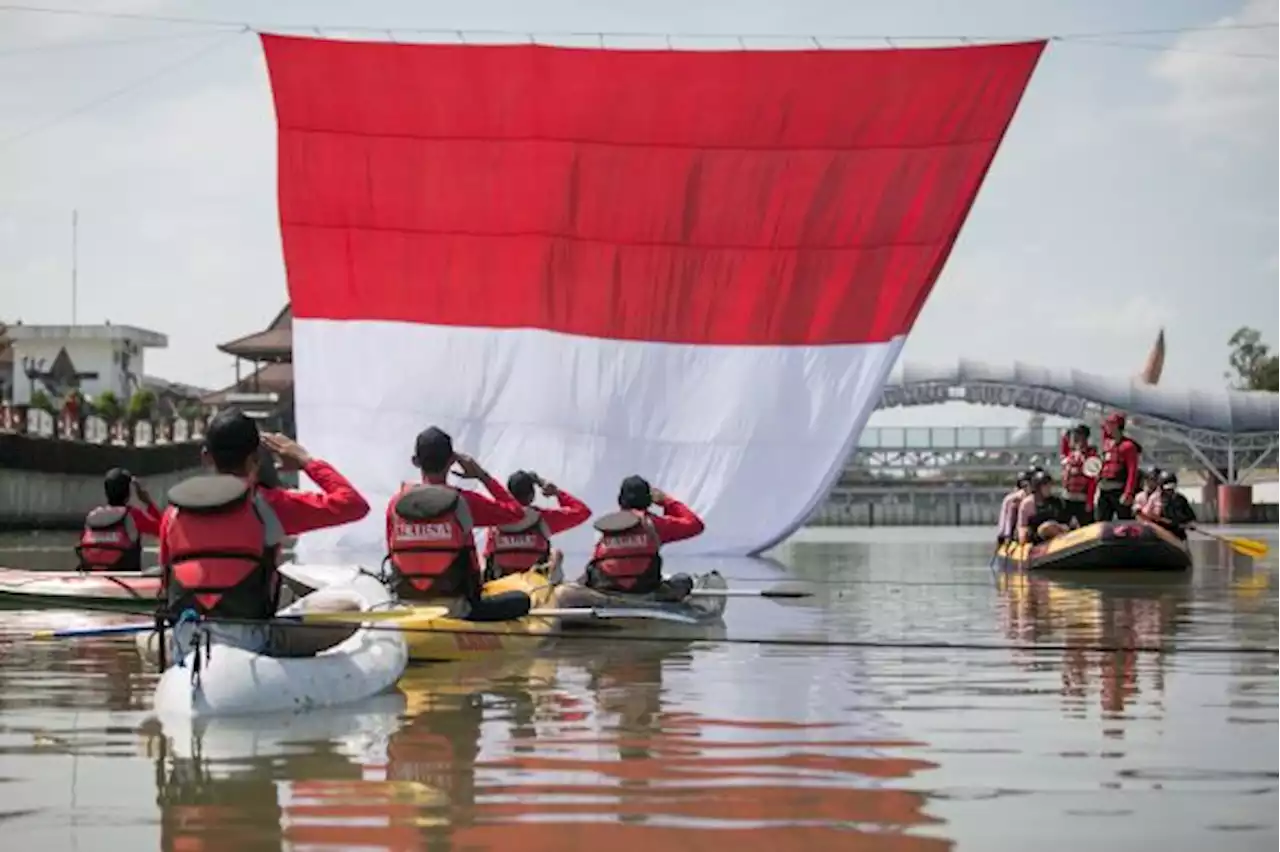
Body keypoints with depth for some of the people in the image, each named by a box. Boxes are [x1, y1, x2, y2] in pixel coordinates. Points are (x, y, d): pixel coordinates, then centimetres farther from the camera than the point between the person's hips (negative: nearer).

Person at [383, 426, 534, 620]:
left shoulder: (396, 503, 1)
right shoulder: (463, 502, -10)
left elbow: (393, 557, 10)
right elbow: (516, 512, 3)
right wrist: (483, 475, 9)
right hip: (455, 610, -5)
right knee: (521, 599, 10)